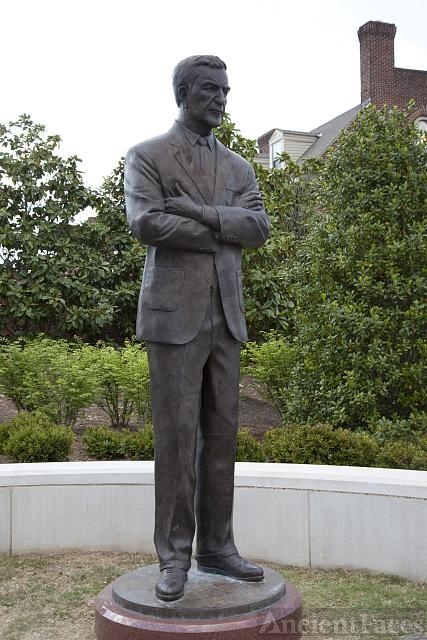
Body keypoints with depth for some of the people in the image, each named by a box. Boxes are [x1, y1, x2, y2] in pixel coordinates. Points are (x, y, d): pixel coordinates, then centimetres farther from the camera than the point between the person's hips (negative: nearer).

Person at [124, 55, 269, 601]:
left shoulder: (238, 167, 18)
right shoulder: (146, 156, 5)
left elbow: (259, 226, 3)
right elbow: (144, 222, -12)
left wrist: (201, 213, -12)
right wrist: (225, 232, -6)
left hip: (225, 316, 5)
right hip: (174, 314, -5)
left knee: (222, 434, 6)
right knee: (177, 435, -4)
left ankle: (216, 547, 17)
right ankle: (173, 555, 8)